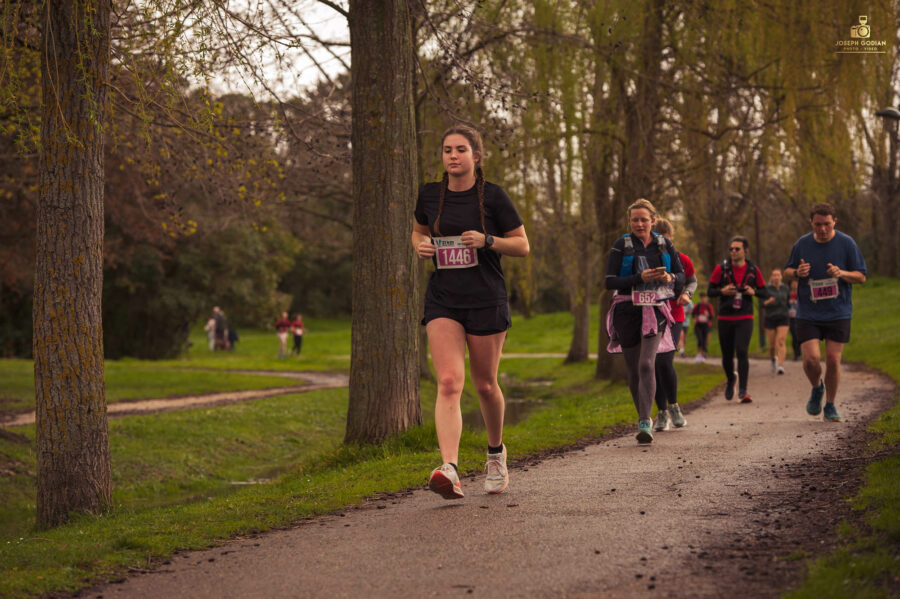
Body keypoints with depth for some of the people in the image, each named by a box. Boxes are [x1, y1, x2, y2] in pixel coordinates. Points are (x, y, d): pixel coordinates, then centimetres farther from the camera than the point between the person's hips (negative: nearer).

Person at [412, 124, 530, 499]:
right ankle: (449, 470, -29)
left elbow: (522, 246, 0)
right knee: (449, 383, -15)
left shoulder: (493, 196, -4)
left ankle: (496, 452, 37)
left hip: (486, 301, -1)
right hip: (442, 302, 2)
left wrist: (487, 240, -17)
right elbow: (419, 230, 24)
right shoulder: (430, 195, 6)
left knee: (485, 385, 10)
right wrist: (421, 245, 1)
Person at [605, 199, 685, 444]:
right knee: (633, 369, 6)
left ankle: (644, 423, -22)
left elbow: (682, 276, 13)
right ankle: (644, 417, 26)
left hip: (655, 311, 0)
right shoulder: (621, 246, 1)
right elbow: (610, 282, -6)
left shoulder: (664, 245, 7)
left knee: (647, 364, -17)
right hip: (627, 311, 1)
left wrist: (670, 278, -10)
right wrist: (640, 278, -18)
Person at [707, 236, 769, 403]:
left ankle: (743, 390, -13)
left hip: (745, 318, -1)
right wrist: (722, 291, -17)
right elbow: (710, 291, 3)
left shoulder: (753, 270, 3)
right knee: (727, 355, 7)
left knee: (742, 352, -15)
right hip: (725, 318, 1)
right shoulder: (721, 269, 1)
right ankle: (730, 380, 36)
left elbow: (764, 293, 10)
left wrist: (753, 292, -11)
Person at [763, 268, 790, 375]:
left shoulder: (785, 288, 6)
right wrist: (768, 302, -26)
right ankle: (773, 359, 35)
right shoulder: (767, 289, -2)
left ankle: (780, 365, -23)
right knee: (772, 344, 4)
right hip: (770, 318, -1)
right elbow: (762, 303, -6)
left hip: (783, 319, 1)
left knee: (781, 342, -15)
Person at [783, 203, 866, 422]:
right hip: (808, 314, 1)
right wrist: (797, 272, -10)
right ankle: (817, 388, 21)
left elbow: (861, 277, 2)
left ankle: (830, 405, 17)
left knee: (833, 360, -2)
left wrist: (841, 274, -19)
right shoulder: (802, 244, 2)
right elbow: (787, 270, 14)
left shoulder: (846, 243, -2)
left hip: (838, 313, -1)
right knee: (811, 358, -12)